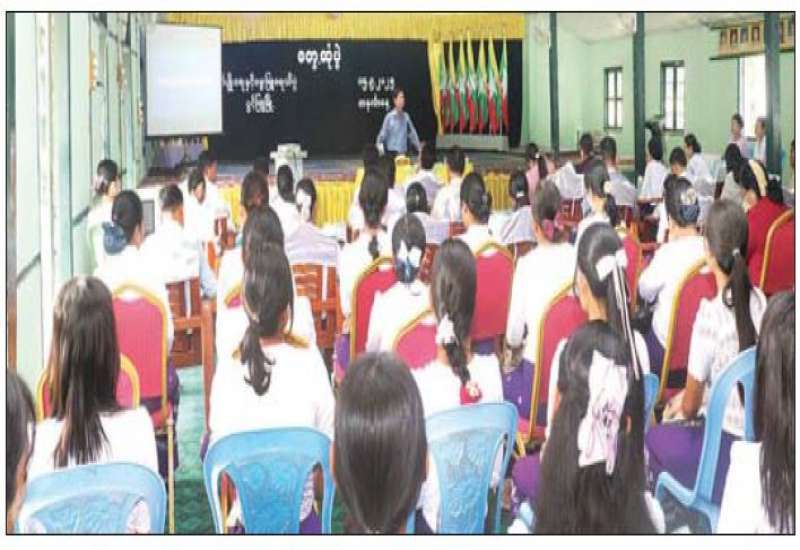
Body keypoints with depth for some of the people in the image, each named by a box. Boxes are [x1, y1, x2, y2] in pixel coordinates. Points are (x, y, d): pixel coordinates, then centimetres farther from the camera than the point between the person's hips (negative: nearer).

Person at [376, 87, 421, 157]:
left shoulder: (406, 116, 4)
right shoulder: (389, 117, -8)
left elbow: (412, 133, 11)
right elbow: (382, 135, -6)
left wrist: (419, 149, 10)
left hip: (403, 153, 4)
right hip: (392, 153, -4)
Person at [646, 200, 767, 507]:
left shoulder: (710, 314, -23)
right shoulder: (760, 302, -3)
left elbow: (690, 406, -10)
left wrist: (682, 406, 12)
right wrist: (687, 399, 21)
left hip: (729, 457, -6)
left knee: (655, 439, 17)